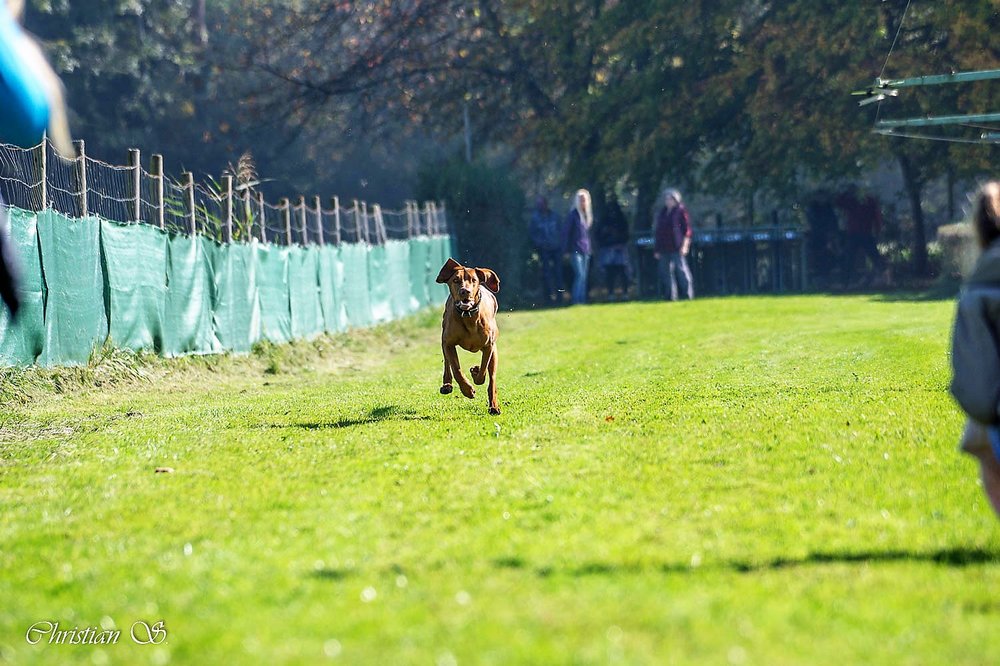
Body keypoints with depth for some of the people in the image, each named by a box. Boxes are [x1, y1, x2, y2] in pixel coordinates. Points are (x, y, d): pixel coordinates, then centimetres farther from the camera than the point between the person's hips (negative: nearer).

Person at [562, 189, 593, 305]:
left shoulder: (587, 215, 14)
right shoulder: (573, 215, -7)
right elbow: (566, 232, -7)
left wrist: (589, 249, 16)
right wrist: (566, 250, -11)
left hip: (585, 251, 7)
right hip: (575, 250, -7)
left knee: (584, 277, 6)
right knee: (580, 275, -16)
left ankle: (582, 301, 9)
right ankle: (577, 301, -17)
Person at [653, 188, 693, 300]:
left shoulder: (681, 211, -1)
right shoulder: (662, 213, 17)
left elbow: (687, 230, -5)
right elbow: (658, 232, 20)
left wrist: (684, 245, -13)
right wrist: (656, 249, 16)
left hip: (677, 249, -7)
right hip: (664, 248, 7)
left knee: (682, 271, -8)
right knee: (666, 273, 5)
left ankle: (688, 295, -7)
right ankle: (671, 296, 10)